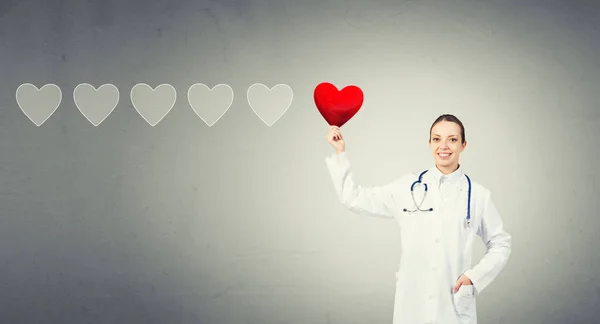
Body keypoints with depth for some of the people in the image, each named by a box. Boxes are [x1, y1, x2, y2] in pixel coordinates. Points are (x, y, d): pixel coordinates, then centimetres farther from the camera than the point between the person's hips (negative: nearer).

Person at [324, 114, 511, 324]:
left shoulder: (478, 195, 2)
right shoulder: (408, 187, 3)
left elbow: (500, 244, 9)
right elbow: (354, 199, 7)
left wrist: (475, 276, -4)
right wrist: (340, 153, 5)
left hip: (455, 305, -1)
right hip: (411, 303, 1)